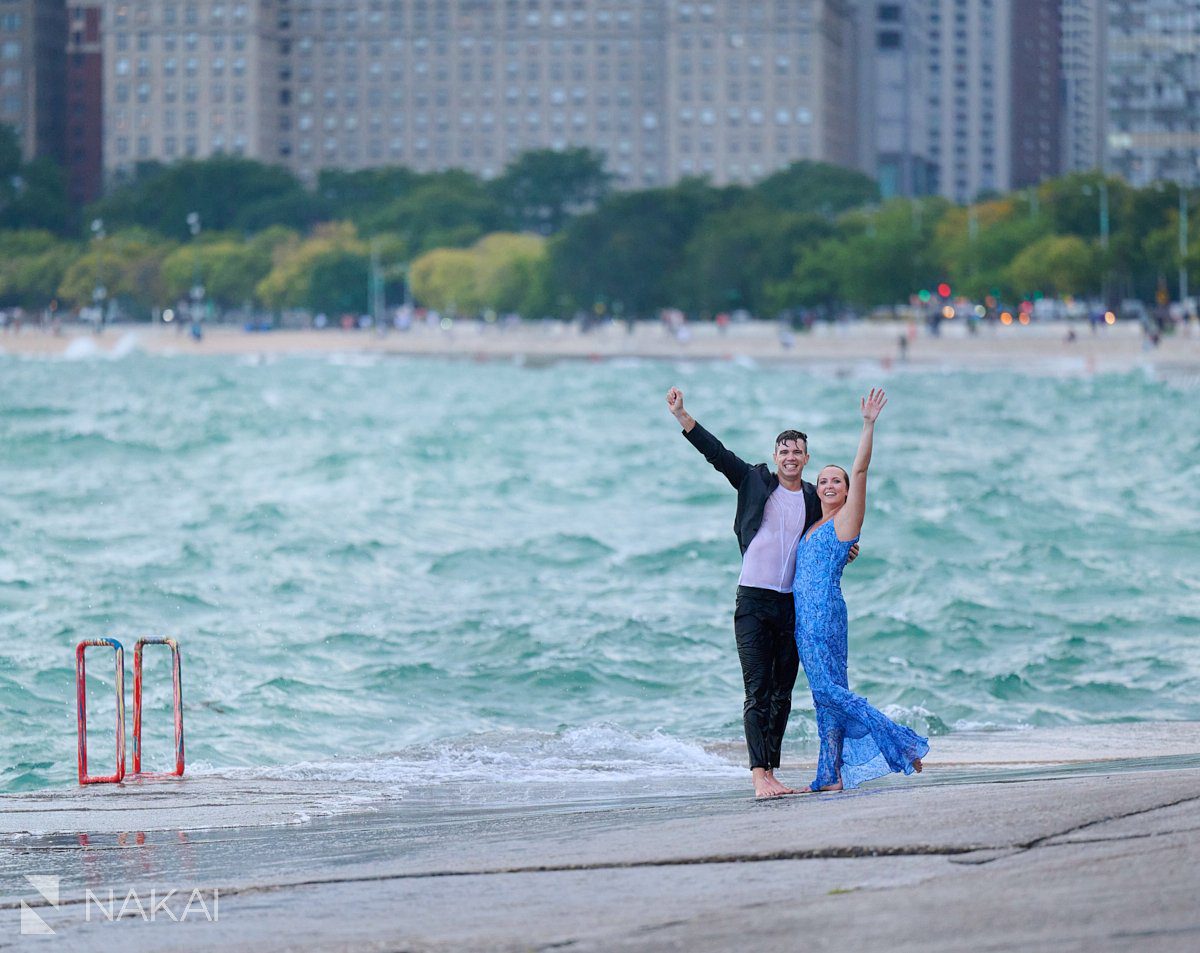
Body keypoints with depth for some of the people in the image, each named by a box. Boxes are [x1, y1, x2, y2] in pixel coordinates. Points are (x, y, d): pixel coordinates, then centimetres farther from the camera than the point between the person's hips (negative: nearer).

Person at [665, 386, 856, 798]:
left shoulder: (813, 500, 11)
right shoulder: (756, 482, 3)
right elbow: (716, 453, 0)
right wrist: (682, 416, -7)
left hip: (792, 605, 4)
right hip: (754, 601, -4)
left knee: (782, 695, 6)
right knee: (757, 692, -10)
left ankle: (771, 772, 11)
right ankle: (759, 774, -15)